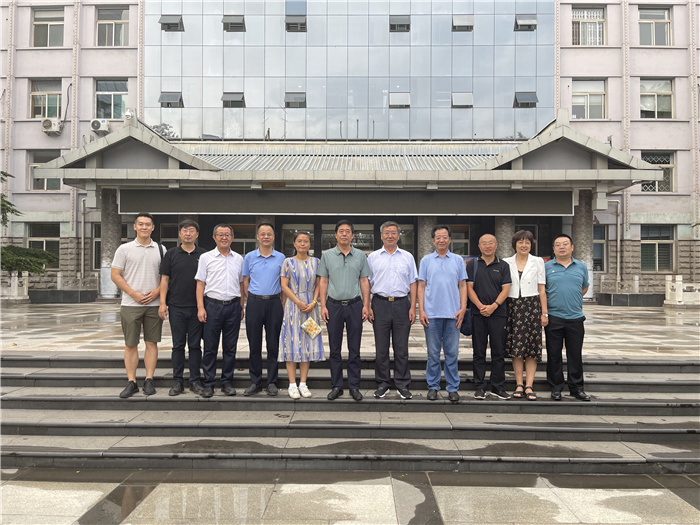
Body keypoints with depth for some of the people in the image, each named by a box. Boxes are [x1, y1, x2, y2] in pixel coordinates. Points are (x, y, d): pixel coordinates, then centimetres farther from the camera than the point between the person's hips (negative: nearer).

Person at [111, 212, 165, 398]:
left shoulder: (161, 249, 9)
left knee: (152, 343, 4)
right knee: (130, 344, 2)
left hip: (154, 304, 1)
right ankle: (131, 383, 9)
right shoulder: (125, 249, 3)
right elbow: (115, 275, 0)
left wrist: (157, 291, -7)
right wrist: (134, 294, -10)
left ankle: (149, 381, 11)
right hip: (131, 304, -1)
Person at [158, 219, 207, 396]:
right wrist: (162, 303, -5)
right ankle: (177, 381, 13)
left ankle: (195, 380, 13)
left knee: (195, 345, 5)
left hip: (197, 308, 0)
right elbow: (164, 279, 4)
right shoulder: (171, 254, 6)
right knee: (178, 345, 5)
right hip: (176, 307, 0)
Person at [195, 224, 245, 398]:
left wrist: (241, 307, 11)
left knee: (230, 347, 6)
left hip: (233, 306, 2)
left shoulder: (238, 259, 12)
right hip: (212, 305, -2)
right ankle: (208, 384, 9)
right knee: (210, 347, 1)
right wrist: (200, 307, -7)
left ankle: (227, 382, 15)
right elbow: (200, 284, 2)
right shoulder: (206, 257, 4)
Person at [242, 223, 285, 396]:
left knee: (273, 345, 4)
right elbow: (245, 281, 11)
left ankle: (272, 382, 13)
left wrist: (282, 305, 3)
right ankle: (255, 382, 15)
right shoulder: (249, 257, 6)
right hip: (254, 302, 0)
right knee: (254, 344, 4)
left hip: (274, 302, 0)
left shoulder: (281, 258, 6)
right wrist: (252, 300, 4)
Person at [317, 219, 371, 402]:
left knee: (354, 349, 4)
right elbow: (323, 282, 5)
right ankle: (336, 386, 14)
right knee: (335, 349, 5)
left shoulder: (360, 256, 6)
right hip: (334, 305, 0)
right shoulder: (327, 255, 5)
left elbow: (364, 281, 7)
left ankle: (354, 386, 13)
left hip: (354, 305, 0)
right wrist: (323, 306, -2)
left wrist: (366, 305, -1)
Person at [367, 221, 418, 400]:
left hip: (401, 304, 0)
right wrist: (368, 307, -1)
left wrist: (412, 308, 0)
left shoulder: (407, 257, 9)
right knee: (381, 348, 5)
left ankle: (402, 385, 13)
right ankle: (382, 384, 16)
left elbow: (413, 283, 9)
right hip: (380, 304, 0)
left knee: (402, 348, 4)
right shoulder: (373, 257, 8)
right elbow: (366, 283, 7)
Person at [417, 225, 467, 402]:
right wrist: (421, 310, -3)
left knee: (452, 353, 4)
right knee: (433, 353, 5)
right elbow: (421, 286, 6)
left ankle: (453, 388, 13)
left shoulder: (458, 260, 10)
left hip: (452, 314, 1)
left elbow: (462, 285, 9)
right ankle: (433, 387, 15)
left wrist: (463, 308, -3)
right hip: (432, 314, 0)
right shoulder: (426, 260, 8)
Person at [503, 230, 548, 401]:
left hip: (533, 306, -1)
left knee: (532, 347, -2)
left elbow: (541, 289, 5)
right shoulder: (506, 263, 8)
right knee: (515, 347, -1)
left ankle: (529, 386, 0)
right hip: (513, 306, 1)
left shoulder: (538, 262, 7)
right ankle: (519, 384, 6)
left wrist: (544, 313, 0)